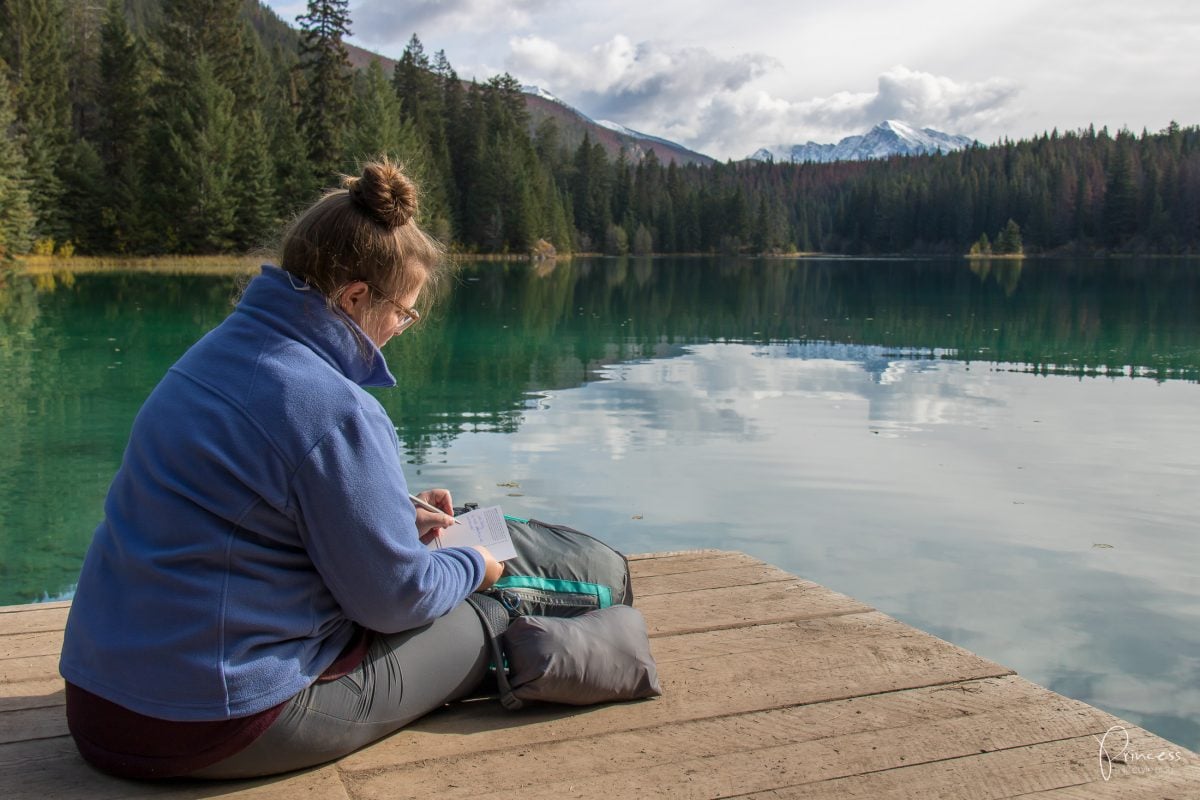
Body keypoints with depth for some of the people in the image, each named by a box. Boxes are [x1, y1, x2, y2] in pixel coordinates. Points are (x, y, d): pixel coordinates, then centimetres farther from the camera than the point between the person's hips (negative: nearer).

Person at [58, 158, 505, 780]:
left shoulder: (218, 352, 5)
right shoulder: (332, 412, -23)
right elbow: (394, 598, -13)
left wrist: (397, 514, 16)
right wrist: (472, 568, 7)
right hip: (208, 732, -9)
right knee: (471, 628, 5)